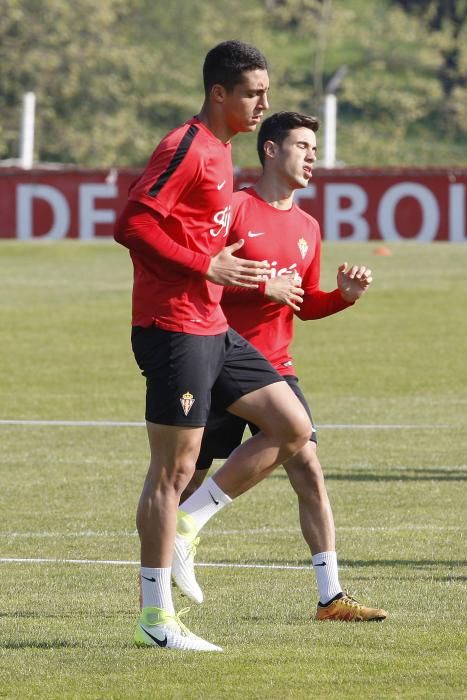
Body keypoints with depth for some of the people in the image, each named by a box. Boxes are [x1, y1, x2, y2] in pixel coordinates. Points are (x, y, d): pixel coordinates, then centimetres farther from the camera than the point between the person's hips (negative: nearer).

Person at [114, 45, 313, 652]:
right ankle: (156, 618, 1)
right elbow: (132, 224, -21)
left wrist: (246, 277, 13)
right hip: (175, 329, -9)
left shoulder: (219, 152, 16)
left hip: (213, 329, 10)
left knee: (292, 427, 6)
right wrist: (206, 268, -19)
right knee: (174, 466, -5)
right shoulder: (186, 149, -14)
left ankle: (186, 525, 11)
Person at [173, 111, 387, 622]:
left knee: (308, 469, -7)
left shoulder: (306, 227, 13)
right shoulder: (234, 208, -8)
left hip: (275, 368, 5)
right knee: (189, 477, 3)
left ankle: (330, 597, -7)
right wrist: (262, 287, -17)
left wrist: (345, 295, 0)